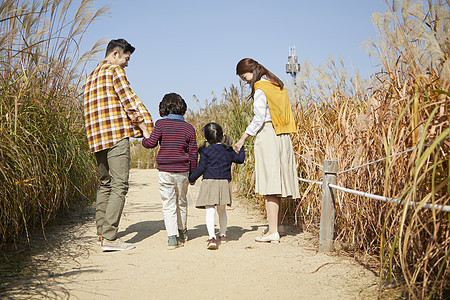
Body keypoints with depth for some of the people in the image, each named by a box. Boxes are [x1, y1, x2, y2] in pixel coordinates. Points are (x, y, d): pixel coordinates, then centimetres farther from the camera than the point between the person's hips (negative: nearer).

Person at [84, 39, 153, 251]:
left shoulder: (91, 77, 24)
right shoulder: (114, 70, -2)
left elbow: (97, 109, 20)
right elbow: (129, 102, -10)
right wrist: (145, 128, -6)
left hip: (97, 138, 9)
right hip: (116, 135, -9)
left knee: (105, 184, 16)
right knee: (119, 186, -9)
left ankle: (102, 232, 18)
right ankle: (109, 238, -12)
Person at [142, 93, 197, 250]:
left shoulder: (161, 124, -4)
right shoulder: (189, 128, 3)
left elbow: (152, 143, -6)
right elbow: (193, 152, 4)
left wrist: (143, 140, 18)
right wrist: (193, 174, 12)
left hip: (164, 171, -2)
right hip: (182, 171, 2)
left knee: (168, 204, 1)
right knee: (181, 202, 18)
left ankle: (172, 237, -7)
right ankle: (182, 232, 34)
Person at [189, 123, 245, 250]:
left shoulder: (206, 151, -4)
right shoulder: (228, 150, 8)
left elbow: (200, 169, -4)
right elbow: (240, 159, 22)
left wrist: (191, 179, 10)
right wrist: (241, 147, 39)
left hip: (210, 182, -4)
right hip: (225, 183, 4)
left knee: (210, 211, -8)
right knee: (222, 211, 19)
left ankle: (212, 238, -23)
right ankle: (223, 235, 32)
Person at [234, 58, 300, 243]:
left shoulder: (260, 89, -9)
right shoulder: (277, 85, 16)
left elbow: (259, 118, -15)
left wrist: (243, 139, -9)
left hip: (267, 136, -9)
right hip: (282, 137, 9)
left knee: (269, 184, -8)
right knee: (276, 181, 15)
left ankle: (273, 231, -7)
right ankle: (277, 223, 26)